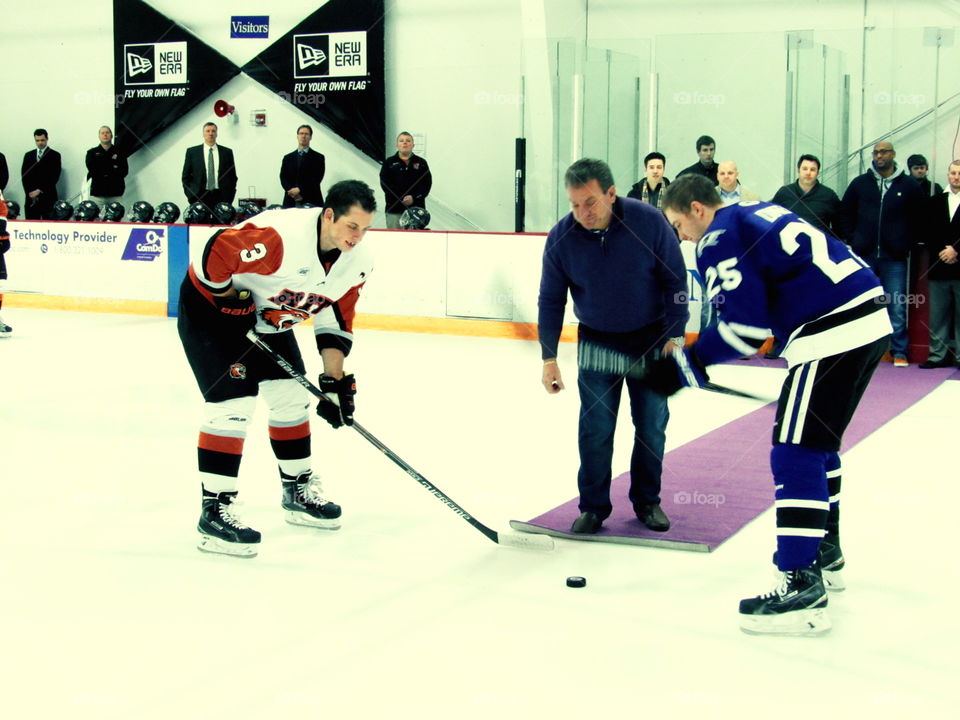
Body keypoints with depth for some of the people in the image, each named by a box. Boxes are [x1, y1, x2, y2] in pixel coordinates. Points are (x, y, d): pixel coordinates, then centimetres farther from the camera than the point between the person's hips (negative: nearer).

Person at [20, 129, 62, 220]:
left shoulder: (55, 155, 3)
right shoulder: (28, 155, 15)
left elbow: (54, 177, -4)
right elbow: (24, 176, 10)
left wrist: (40, 190, -9)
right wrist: (30, 192, -4)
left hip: (48, 198, -3)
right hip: (31, 198, 3)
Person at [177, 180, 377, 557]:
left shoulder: (356, 263, -10)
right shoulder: (281, 235, -36)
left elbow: (335, 321, -2)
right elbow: (217, 250, -33)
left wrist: (335, 381, -8)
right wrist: (231, 300, -21)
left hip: (268, 315, 8)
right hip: (211, 303, -8)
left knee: (292, 397, 11)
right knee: (234, 402, -17)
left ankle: (298, 490, 29)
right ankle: (214, 509, -12)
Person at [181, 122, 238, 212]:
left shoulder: (227, 152, 11)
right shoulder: (192, 152, 8)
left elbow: (233, 176, 13)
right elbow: (185, 176, 9)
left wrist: (230, 197, 3)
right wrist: (191, 196, 0)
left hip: (221, 198, 1)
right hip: (199, 197, -1)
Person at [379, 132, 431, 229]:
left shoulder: (421, 163, 12)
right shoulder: (389, 163, 9)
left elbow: (427, 183, 3)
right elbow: (385, 184, -2)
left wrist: (414, 197, -12)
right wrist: (401, 199, -13)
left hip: (416, 208, 1)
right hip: (394, 210, -1)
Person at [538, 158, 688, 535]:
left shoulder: (649, 222, -21)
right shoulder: (561, 238, -16)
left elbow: (675, 280, -9)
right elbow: (551, 301, -5)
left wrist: (674, 335, -10)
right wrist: (549, 358, -7)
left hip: (651, 338, 0)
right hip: (596, 342, 1)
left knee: (652, 425, 5)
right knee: (595, 427, -2)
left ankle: (647, 501, 21)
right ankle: (594, 506, 11)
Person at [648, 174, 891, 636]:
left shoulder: (720, 238, -5)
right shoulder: (760, 215, 24)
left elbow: (745, 326, -12)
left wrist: (686, 364, -5)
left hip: (833, 331, -10)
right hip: (869, 318, 10)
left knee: (796, 450, -10)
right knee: (819, 441, 23)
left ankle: (802, 585, -13)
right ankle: (824, 553, 35)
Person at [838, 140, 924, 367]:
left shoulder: (909, 186, 4)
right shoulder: (860, 183, 8)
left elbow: (920, 218, 8)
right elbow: (844, 213, 14)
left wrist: (908, 243, 1)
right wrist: (851, 239, 4)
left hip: (894, 258, -2)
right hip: (864, 255, 2)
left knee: (897, 307, -2)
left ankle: (899, 353, 5)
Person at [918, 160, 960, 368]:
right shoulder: (934, 202, 13)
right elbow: (928, 233, 9)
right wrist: (942, 252, -5)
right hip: (940, 268, 4)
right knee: (938, 315, 6)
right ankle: (938, 355, 12)